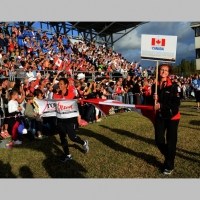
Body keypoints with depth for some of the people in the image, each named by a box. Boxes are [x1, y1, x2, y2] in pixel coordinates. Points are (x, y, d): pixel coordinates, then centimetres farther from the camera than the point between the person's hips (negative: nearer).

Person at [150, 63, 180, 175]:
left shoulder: (173, 86, -10)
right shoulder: (155, 86, 4)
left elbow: (176, 103, -15)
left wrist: (161, 105, -23)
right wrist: (154, 99, -11)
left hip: (172, 117, -4)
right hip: (160, 116, 4)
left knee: (171, 141, 4)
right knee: (159, 140, 6)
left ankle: (169, 166, 22)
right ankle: (169, 156, 35)